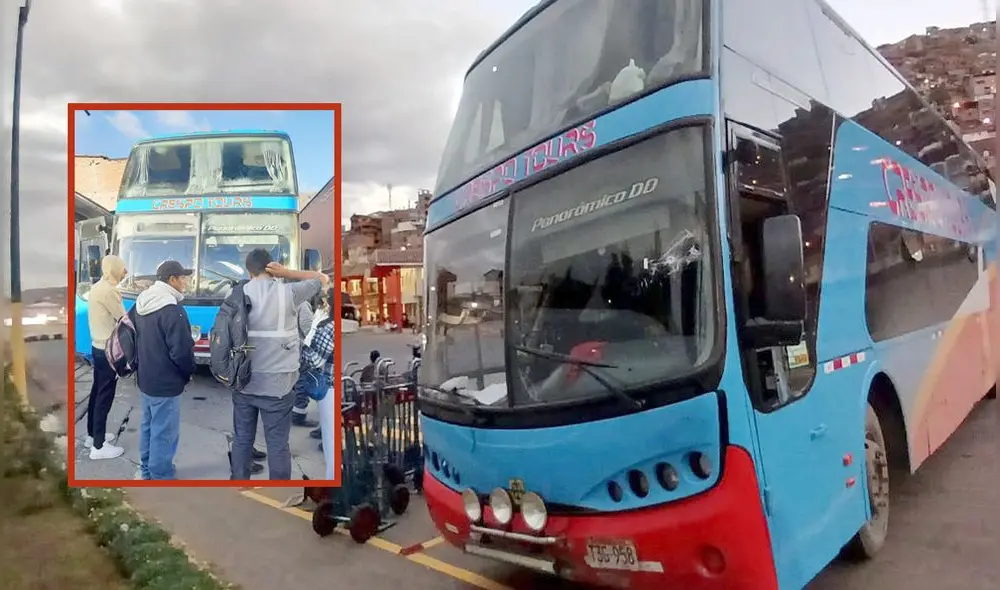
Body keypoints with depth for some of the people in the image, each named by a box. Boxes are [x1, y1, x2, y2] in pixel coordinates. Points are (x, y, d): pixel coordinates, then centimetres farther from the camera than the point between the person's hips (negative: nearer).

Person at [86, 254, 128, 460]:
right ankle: (99, 446, 4)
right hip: (108, 350, -10)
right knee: (105, 396, -3)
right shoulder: (109, 290, -21)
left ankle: (93, 435, 32)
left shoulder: (97, 287, 9)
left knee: (97, 392, 19)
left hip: (98, 346, 10)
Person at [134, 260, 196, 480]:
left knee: (148, 426, 21)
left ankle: (147, 470, 35)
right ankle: (161, 476, 11)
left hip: (145, 377, 10)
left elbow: (137, 339, 15)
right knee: (164, 432, 1)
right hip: (165, 382, -10)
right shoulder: (172, 310, -24)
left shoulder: (141, 304, 6)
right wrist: (189, 372, -5)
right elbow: (181, 350, -23)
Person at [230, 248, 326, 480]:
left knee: (242, 440, 16)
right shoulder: (287, 292, -10)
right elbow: (323, 278, 1)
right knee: (278, 444, 4)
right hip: (276, 385, -4)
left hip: (243, 382, 4)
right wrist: (286, 273, -4)